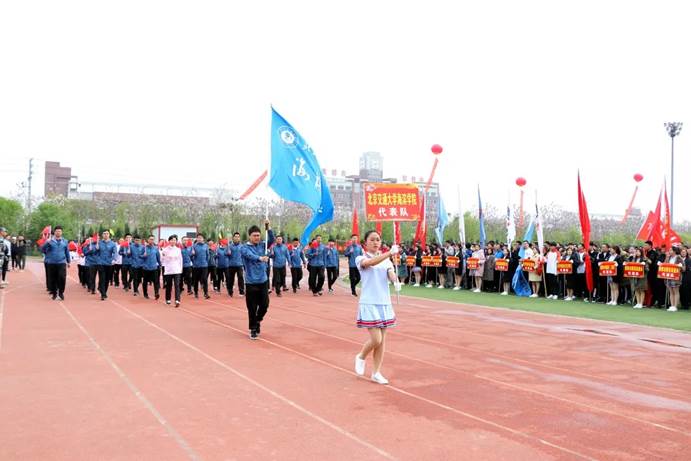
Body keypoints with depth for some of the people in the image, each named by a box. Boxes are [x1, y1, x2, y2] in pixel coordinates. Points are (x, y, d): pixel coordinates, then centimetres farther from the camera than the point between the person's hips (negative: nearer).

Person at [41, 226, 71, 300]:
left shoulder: (65, 241, 8)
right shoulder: (50, 241, 1)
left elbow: (67, 252, 16)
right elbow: (42, 250, -7)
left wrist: (68, 261, 18)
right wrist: (47, 243, -23)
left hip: (62, 263, 0)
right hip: (51, 263, 0)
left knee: (62, 278, -13)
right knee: (52, 279, 4)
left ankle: (61, 292, 2)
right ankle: (54, 293, 18)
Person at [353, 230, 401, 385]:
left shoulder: (386, 260, 10)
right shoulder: (361, 259, -4)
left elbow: (391, 274, -6)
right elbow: (371, 263, -26)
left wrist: (396, 281, -30)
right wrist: (390, 253, -38)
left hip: (384, 303, 5)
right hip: (369, 303, -5)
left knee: (382, 339, 6)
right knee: (376, 339, -10)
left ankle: (376, 372, 19)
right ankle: (361, 357, 20)